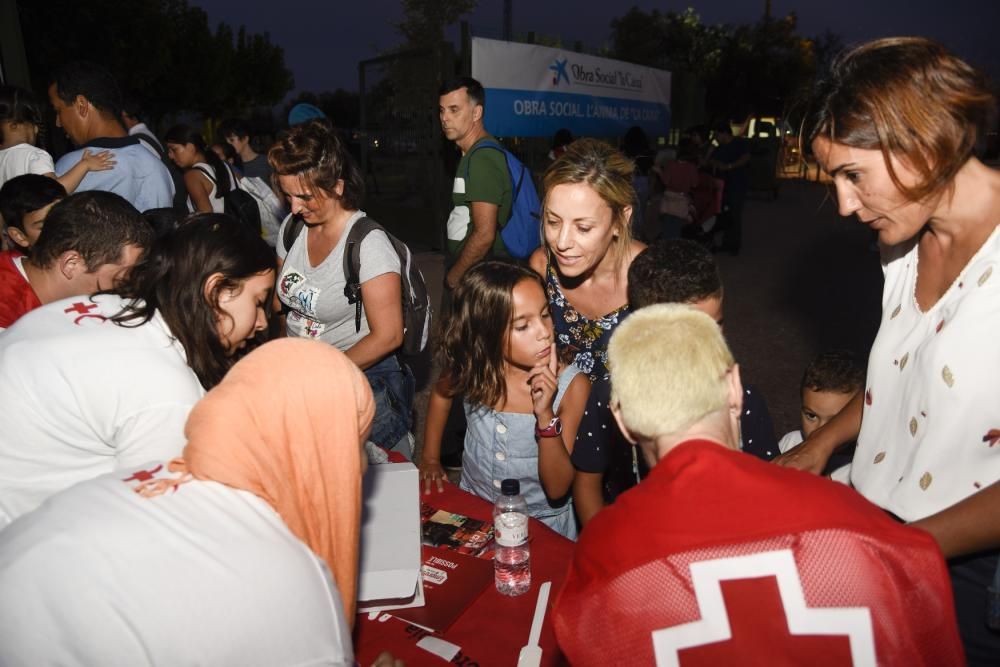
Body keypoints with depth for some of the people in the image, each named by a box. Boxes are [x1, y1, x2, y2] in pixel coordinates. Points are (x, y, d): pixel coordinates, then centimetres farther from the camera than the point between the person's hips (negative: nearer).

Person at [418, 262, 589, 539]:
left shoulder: (572, 386, -18)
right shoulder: (471, 368, -11)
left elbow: (558, 490, -17)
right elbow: (441, 393, 15)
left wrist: (546, 415, -28)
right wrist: (430, 458, 12)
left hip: (544, 528, 0)